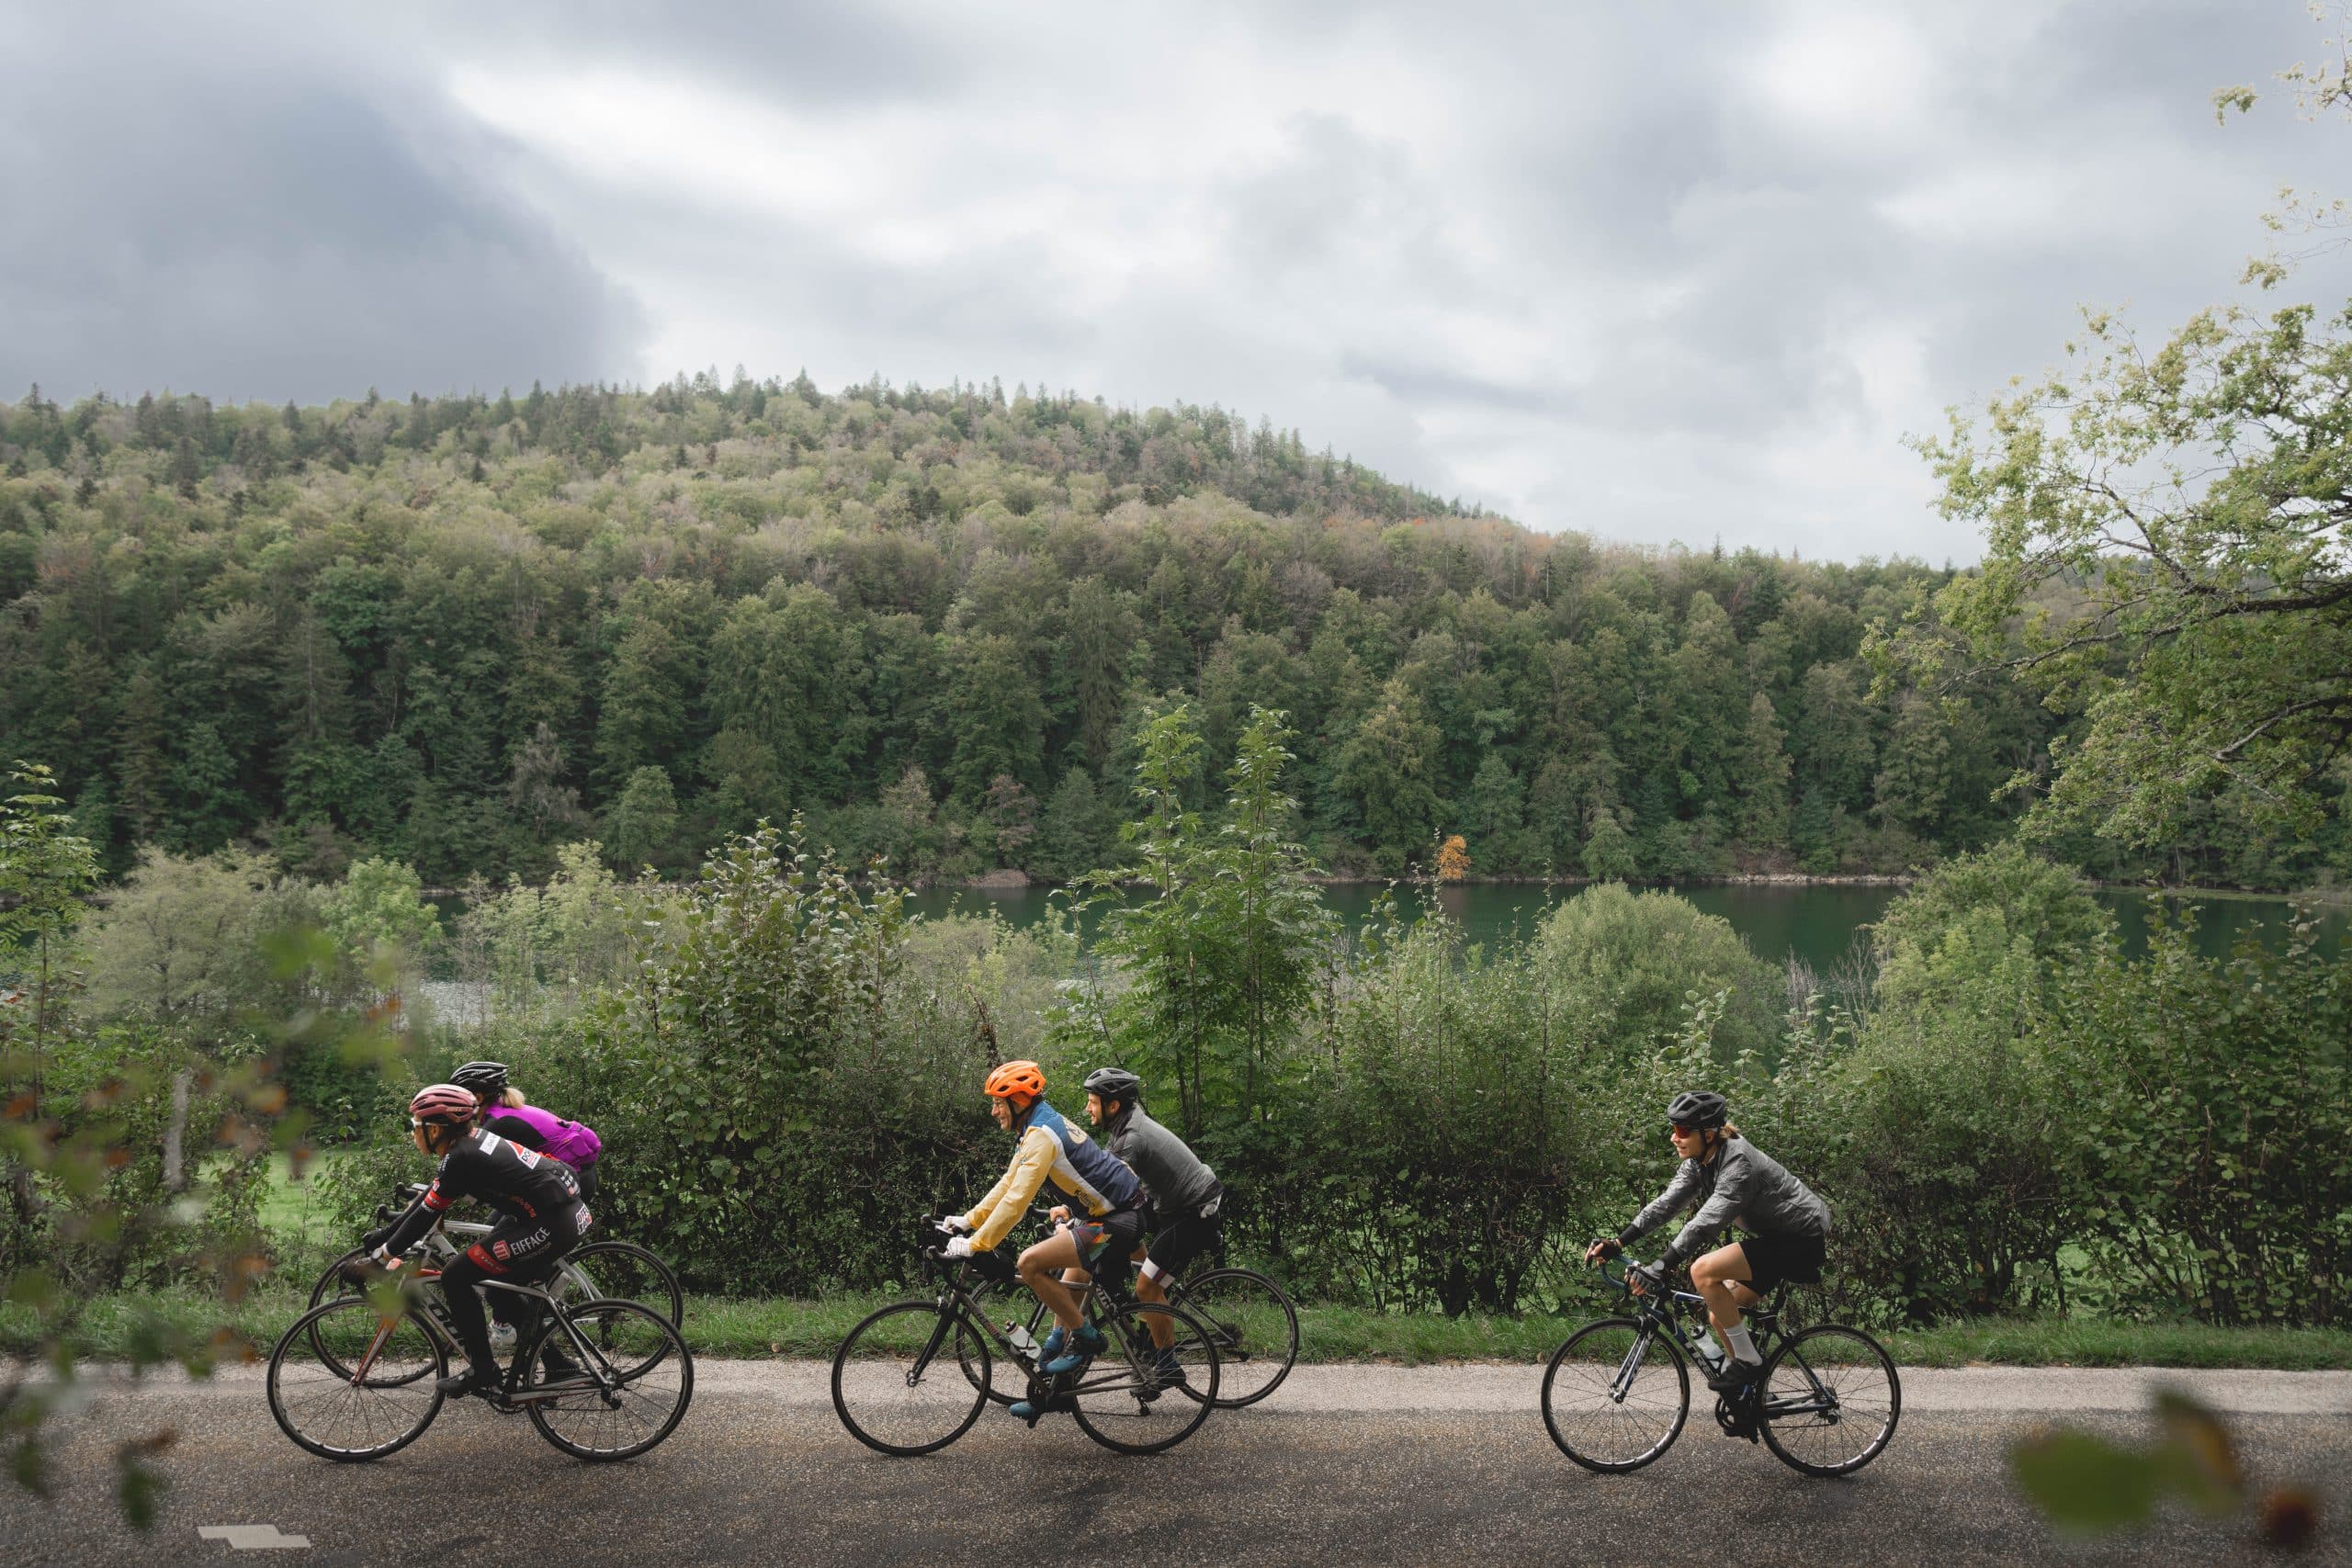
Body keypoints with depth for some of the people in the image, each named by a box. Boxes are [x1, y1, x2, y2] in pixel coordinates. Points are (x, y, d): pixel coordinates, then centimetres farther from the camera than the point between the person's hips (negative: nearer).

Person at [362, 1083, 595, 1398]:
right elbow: (426, 1201, 25)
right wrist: (384, 1235, 27)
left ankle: (483, 1372, 7)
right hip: (571, 1213, 10)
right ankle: (557, 1365, 27)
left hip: (551, 1226, -10)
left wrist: (382, 1256, 2)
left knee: (455, 1277, -1)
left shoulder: (461, 1159, -12)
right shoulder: (469, 1142, 15)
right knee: (501, 1284, 24)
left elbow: (425, 1216, -8)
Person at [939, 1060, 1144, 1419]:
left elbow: (1017, 1200, -24)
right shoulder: (1038, 1127, 13)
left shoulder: (1041, 1134, -18)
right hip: (1110, 1214, 11)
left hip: (1118, 1222, -11)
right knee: (1065, 1293, 14)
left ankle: (1085, 1337, -5)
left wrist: (975, 1244, -21)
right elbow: (1008, 1185, 20)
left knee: (1031, 1263, -20)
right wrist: (968, 1220, 17)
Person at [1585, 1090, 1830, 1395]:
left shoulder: (1738, 1162, -27)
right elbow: (1666, 1204, -4)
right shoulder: (1699, 1163, 0)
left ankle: (1748, 1360, -10)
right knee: (1719, 1316, 7)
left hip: (1802, 1239, -10)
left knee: (1703, 1271, -24)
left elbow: (1707, 1221, -36)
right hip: (1775, 1236, 10)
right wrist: (1617, 1243, -13)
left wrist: (1661, 1267, -41)